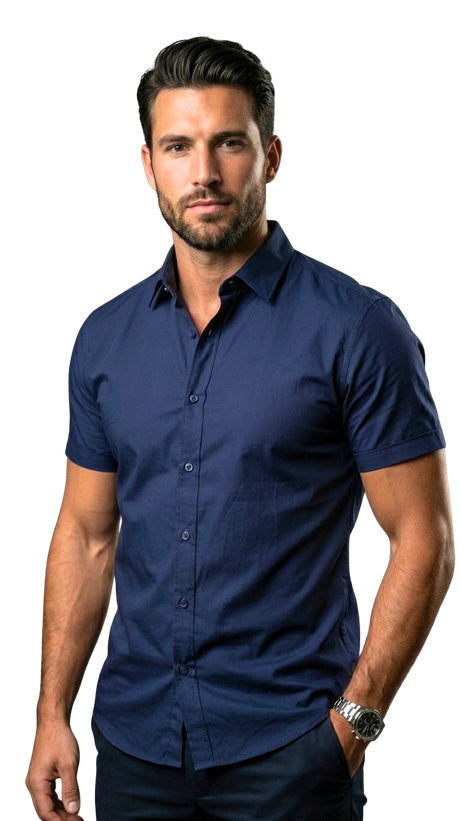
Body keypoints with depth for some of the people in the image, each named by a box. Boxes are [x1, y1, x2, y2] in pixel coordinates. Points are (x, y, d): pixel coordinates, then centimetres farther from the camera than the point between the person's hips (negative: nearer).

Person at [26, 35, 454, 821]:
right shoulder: (106, 338, 5)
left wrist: (354, 719, -13)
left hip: (288, 747, -4)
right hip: (134, 739, 4)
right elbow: (86, 534, 10)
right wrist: (52, 714, 5)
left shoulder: (355, 328, -9)